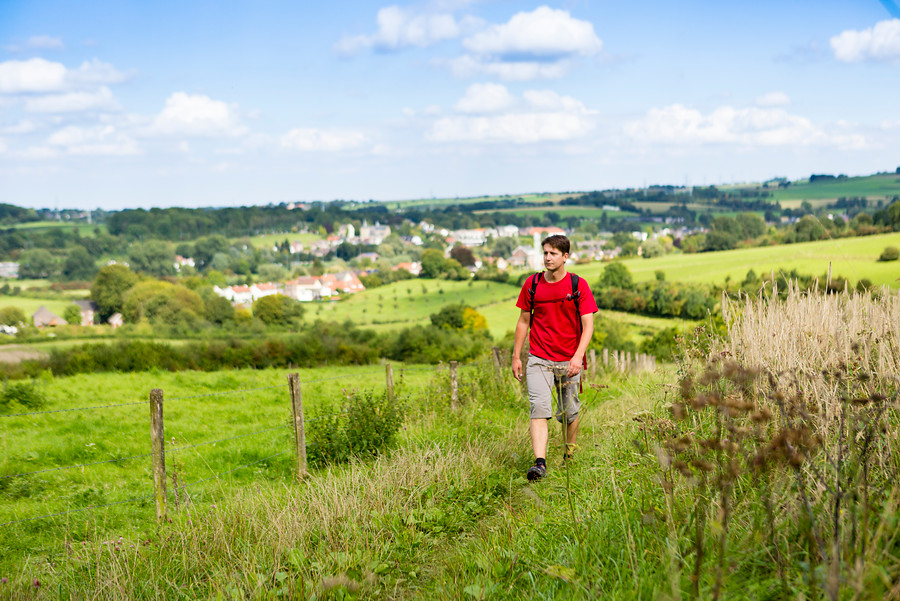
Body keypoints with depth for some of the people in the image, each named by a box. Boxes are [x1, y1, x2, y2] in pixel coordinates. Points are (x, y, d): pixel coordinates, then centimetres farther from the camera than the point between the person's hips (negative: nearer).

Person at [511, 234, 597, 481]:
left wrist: (578, 357, -19)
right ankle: (540, 463, -22)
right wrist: (516, 356, 10)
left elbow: (588, 325, -6)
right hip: (538, 359, 1)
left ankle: (569, 457, 31)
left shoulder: (578, 285, -3)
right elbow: (523, 321, 12)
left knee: (570, 413, 8)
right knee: (539, 408, -15)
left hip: (569, 361, -1)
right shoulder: (532, 284, 4)